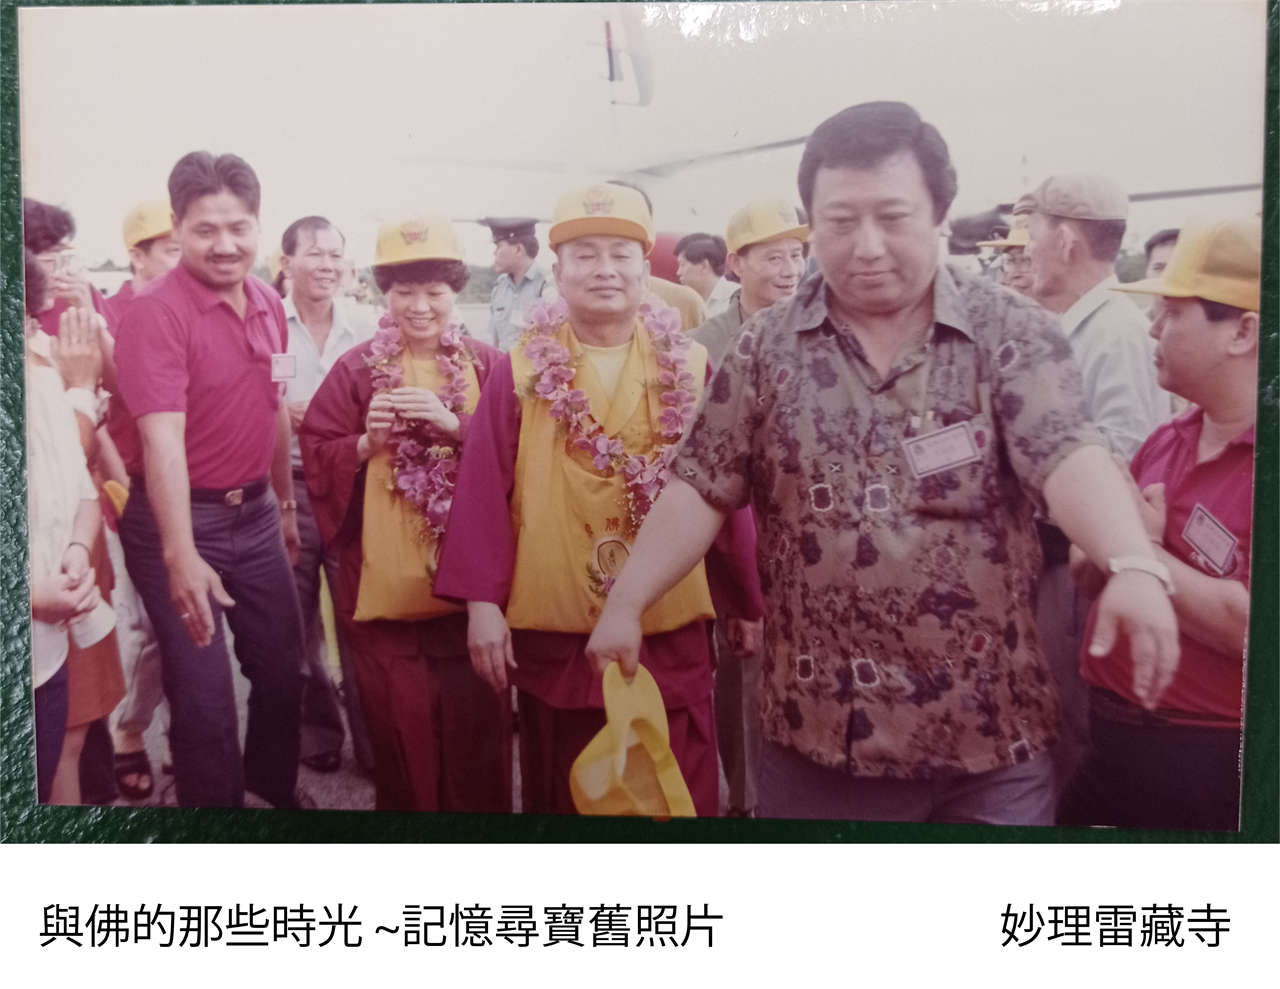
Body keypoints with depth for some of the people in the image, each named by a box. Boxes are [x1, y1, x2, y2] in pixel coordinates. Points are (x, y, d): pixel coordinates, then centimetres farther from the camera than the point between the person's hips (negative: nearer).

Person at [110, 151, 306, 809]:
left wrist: (286, 501, 21)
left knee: (282, 666, 17)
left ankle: (275, 784, 41)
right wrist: (180, 556, -35)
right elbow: (163, 439, -27)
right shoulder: (156, 311, -17)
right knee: (205, 693, 1)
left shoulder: (268, 304, 5)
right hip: (180, 519, -6)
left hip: (255, 510, 7)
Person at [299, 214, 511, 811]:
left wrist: (455, 426, -17)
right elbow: (318, 462, 3)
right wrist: (368, 442, -15)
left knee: (476, 726, 6)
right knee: (401, 727, 8)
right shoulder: (355, 369, 3)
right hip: (385, 581, 0)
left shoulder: (487, 365, 4)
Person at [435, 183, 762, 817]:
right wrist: (482, 601, -6)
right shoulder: (521, 372, 1)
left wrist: (751, 602, 8)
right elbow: (485, 494, -1)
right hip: (553, 633, 0)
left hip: (671, 633, 0)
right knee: (563, 793, 15)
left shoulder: (690, 369, 3)